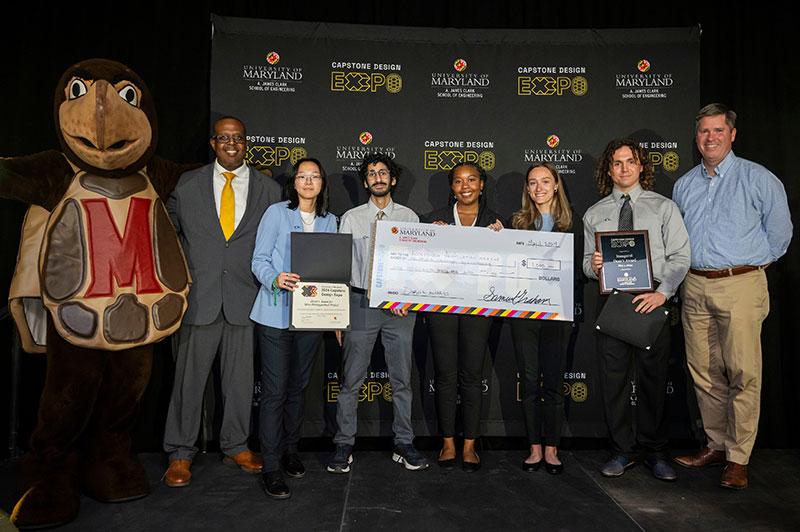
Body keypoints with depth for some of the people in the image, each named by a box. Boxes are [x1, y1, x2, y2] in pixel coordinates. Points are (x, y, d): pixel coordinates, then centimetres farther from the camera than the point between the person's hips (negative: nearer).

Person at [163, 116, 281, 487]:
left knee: (240, 379, 10)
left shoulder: (269, 189, 8)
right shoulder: (187, 184, 8)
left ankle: (235, 446, 27)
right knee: (189, 376, 4)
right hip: (198, 296, 0)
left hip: (245, 299, 1)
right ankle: (180, 454, 20)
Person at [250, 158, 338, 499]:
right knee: (275, 390, -3)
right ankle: (271, 467, 7)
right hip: (276, 314, -4)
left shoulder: (329, 221, 11)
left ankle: (290, 451, 31)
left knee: (298, 387, 14)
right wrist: (275, 279, -25)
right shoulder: (276, 213, -2)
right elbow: (259, 260, -5)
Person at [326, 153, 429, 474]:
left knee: (402, 380, 8)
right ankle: (344, 446, 15)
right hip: (361, 302, -1)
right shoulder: (352, 218, 6)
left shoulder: (409, 217, 9)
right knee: (351, 380, 2)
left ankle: (404, 445, 20)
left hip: (401, 306, 1)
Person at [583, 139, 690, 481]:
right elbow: (587, 262, 11)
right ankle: (623, 451, 19)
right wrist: (592, 265, -12)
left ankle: (654, 452, 21)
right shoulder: (594, 214, 12)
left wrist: (662, 293, -14)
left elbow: (680, 256, -1)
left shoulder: (664, 207, 7)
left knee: (653, 379, 5)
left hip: (653, 299, -1)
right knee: (613, 379, 4)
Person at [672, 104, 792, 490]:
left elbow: (779, 233, 4)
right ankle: (716, 445, 22)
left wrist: (750, 265, 7)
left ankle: (738, 458, 6)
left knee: (743, 373, -4)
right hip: (694, 287, 5)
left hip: (740, 286, -4)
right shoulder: (684, 185, 14)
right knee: (704, 372, 8)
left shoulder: (758, 179, 0)